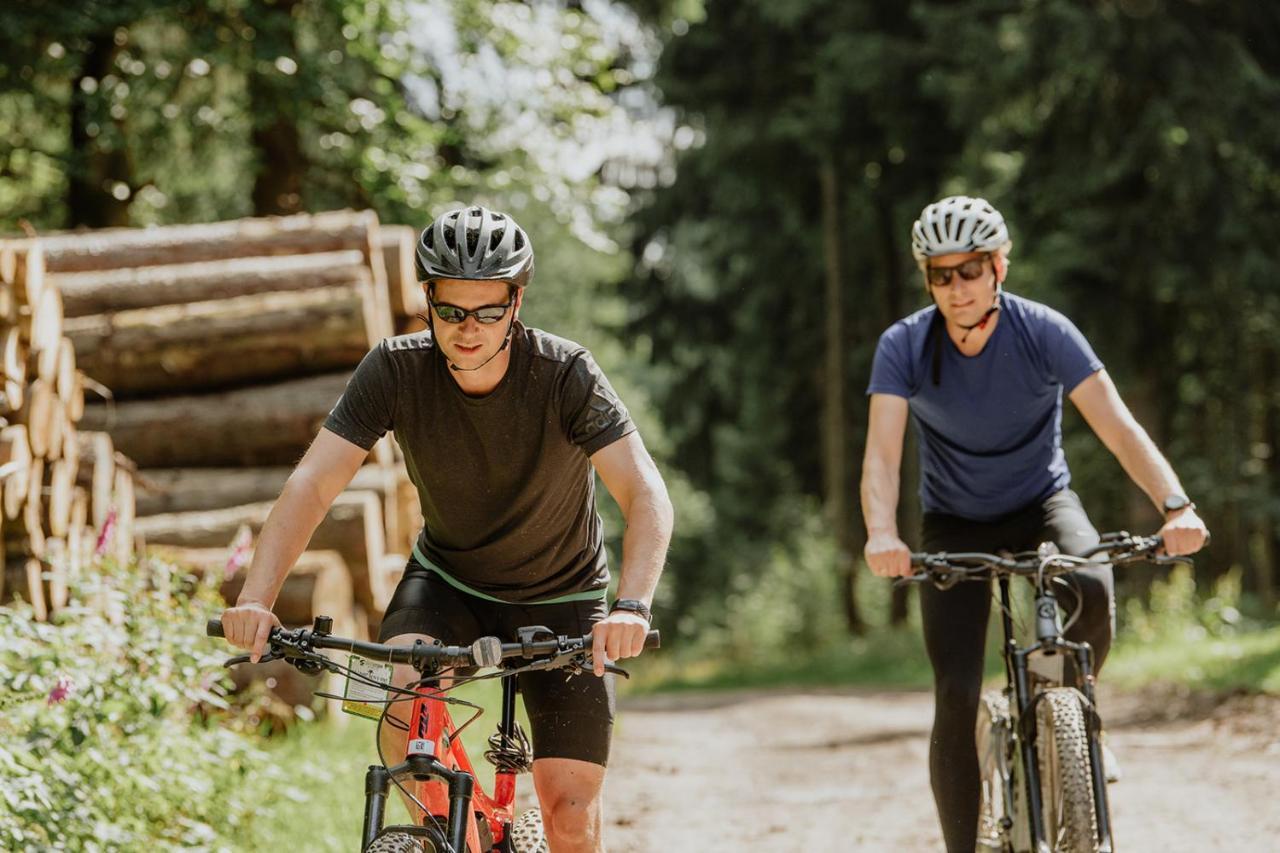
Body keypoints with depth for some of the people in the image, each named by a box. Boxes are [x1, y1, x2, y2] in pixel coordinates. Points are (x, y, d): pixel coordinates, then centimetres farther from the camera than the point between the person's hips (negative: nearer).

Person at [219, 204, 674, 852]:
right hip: (448, 580, 1)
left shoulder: (566, 374, -25)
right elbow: (311, 485, -24)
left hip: (560, 599, -1)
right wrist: (256, 600, -39)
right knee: (401, 689, -31)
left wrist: (632, 605, -51)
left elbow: (646, 496, -33)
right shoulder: (395, 370, -20)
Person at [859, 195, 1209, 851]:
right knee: (956, 695, -14)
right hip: (956, 524, 0)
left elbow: (1117, 426, -27)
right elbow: (882, 454, -28)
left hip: (1042, 506, 0)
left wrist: (1175, 506, -44)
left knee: (1092, 590, -33)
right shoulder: (904, 347, -18)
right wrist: (881, 534, -50)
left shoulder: (1045, 333, -19)